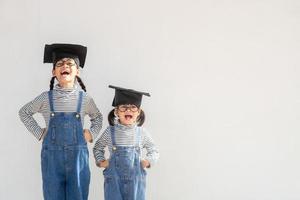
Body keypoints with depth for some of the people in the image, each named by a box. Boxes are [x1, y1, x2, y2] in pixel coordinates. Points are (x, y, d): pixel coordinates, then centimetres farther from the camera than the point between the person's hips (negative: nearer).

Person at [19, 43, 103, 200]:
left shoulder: (84, 98, 2)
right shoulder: (46, 98, 0)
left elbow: (97, 117, 21)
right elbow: (24, 112, 15)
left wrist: (91, 133, 5)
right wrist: (39, 132, 6)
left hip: (78, 155, 0)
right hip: (52, 155, 0)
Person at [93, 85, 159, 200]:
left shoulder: (142, 133, 0)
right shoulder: (110, 131, -2)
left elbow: (154, 150, 15)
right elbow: (97, 148, 16)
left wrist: (148, 161, -2)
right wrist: (100, 161, 2)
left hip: (135, 180, 1)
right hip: (114, 179, -1)